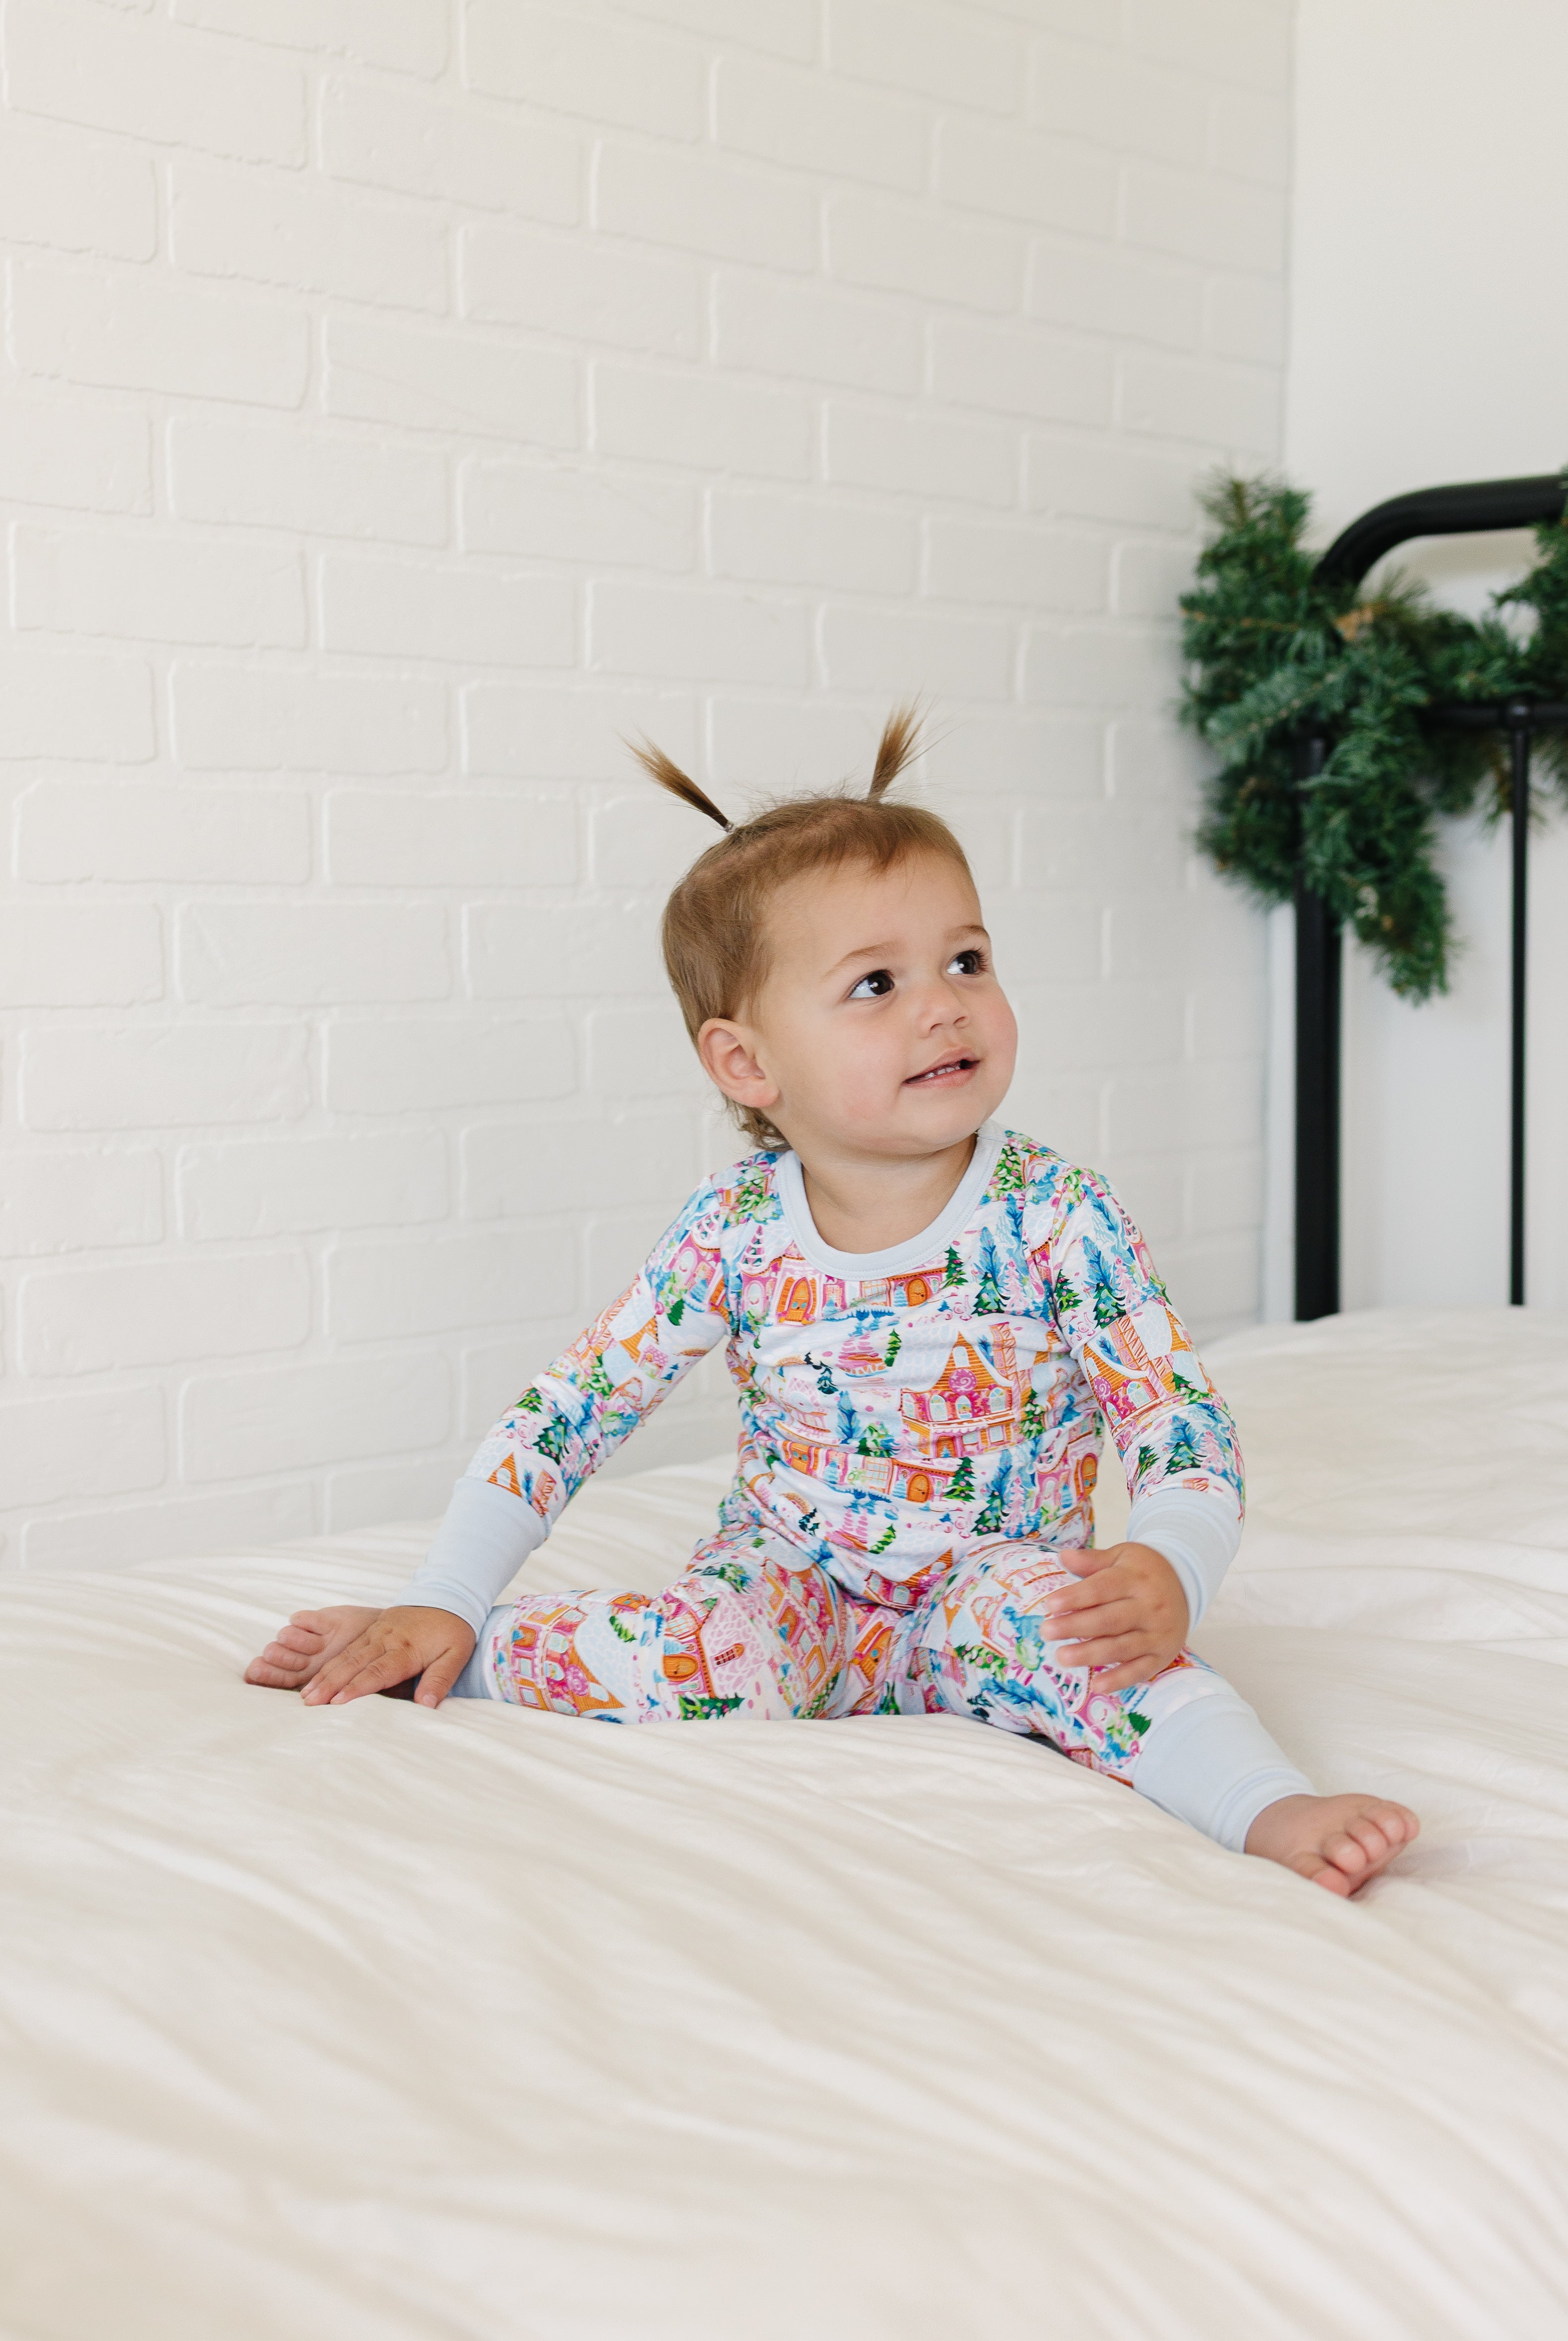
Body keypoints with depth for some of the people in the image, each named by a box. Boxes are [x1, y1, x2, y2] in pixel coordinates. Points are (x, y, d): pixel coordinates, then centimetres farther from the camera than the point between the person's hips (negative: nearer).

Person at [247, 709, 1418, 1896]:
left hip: (991, 1581, -1)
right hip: (791, 1576, 1)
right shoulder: (735, 1229, -9)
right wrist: (444, 1605, -9)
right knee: (686, 1672, -29)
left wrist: (1168, 1573, -36)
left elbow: (1185, 1422, -14)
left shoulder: (1057, 1217, -13)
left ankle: (1274, 1809, -39)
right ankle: (439, 1657, -5)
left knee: (1038, 1614, -35)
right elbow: (573, 1407, -4)